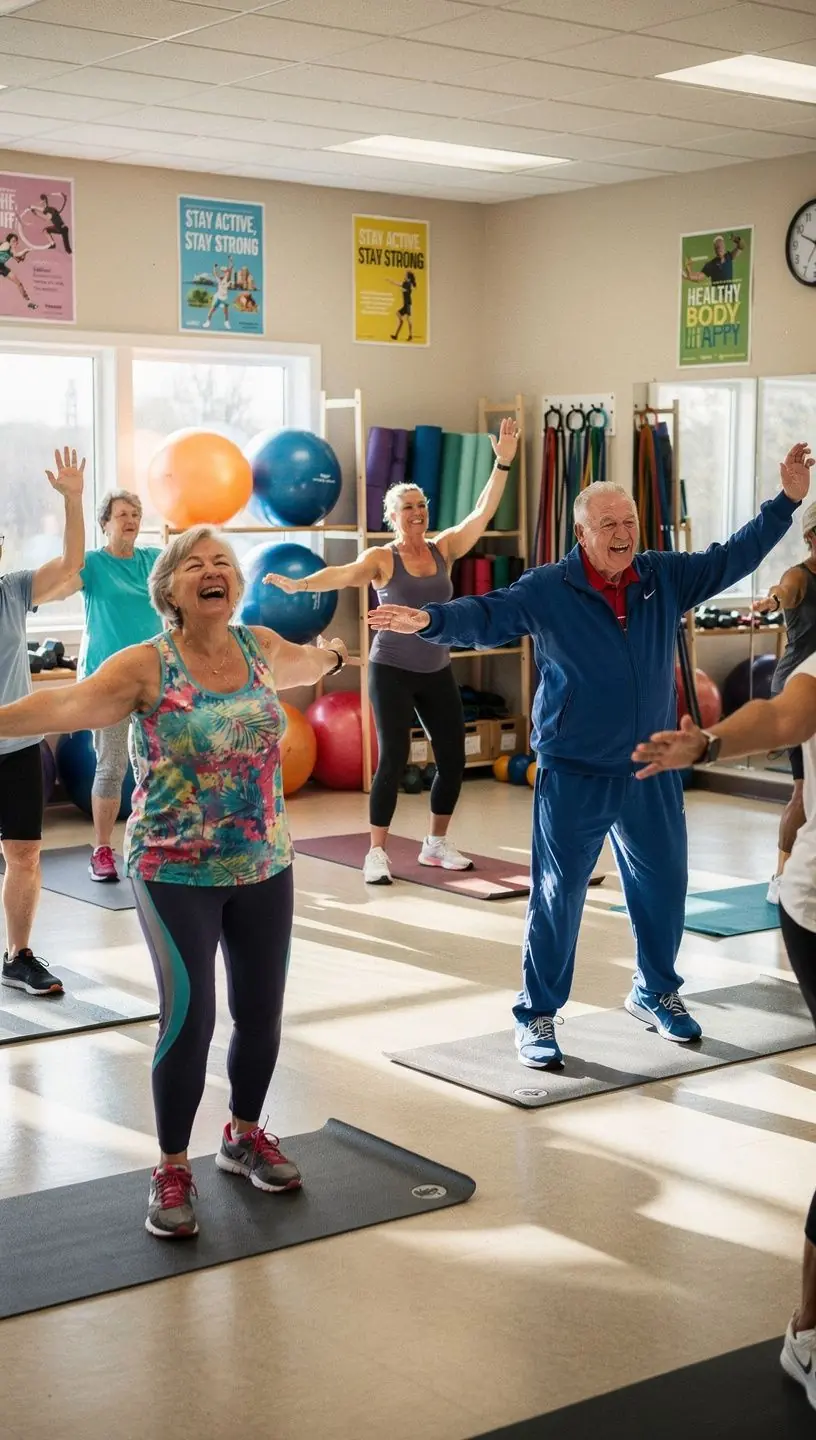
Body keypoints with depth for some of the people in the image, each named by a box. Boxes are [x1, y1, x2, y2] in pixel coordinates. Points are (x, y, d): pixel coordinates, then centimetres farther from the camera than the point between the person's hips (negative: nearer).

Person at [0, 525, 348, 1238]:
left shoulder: (259, 644, 4)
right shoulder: (147, 665, -11)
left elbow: (300, 664, 28)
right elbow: (67, 703, -26)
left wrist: (334, 655, 49)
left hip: (265, 866, 5)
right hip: (177, 873, -5)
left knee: (262, 1011, 10)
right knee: (190, 1014, -11)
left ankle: (246, 1134, 36)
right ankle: (173, 1170, 9)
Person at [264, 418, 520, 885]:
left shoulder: (444, 548, 2)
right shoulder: (381, 558, -9)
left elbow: (484, 513, -4)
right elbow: (344, 573, -26)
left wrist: (503, 463, -12)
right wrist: (300, 584, -44)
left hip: (438, 671, 5)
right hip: (393, 671, -5)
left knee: (453, 759, 6)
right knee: (394, 758, -10)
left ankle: (437, 844, 23)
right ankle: (378, 853, 0)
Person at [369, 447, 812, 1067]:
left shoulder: (667, 576, 2)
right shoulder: (547, 590, -10)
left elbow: (733, 558, 11)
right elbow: (486, 616, -17)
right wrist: (431, 620, -37)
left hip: (652, 772, 4)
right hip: (574, 777, -4)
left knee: (664, 887, 16)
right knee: (558, 898, 2)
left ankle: (657, 993, 38)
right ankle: (538, 1016, 15)